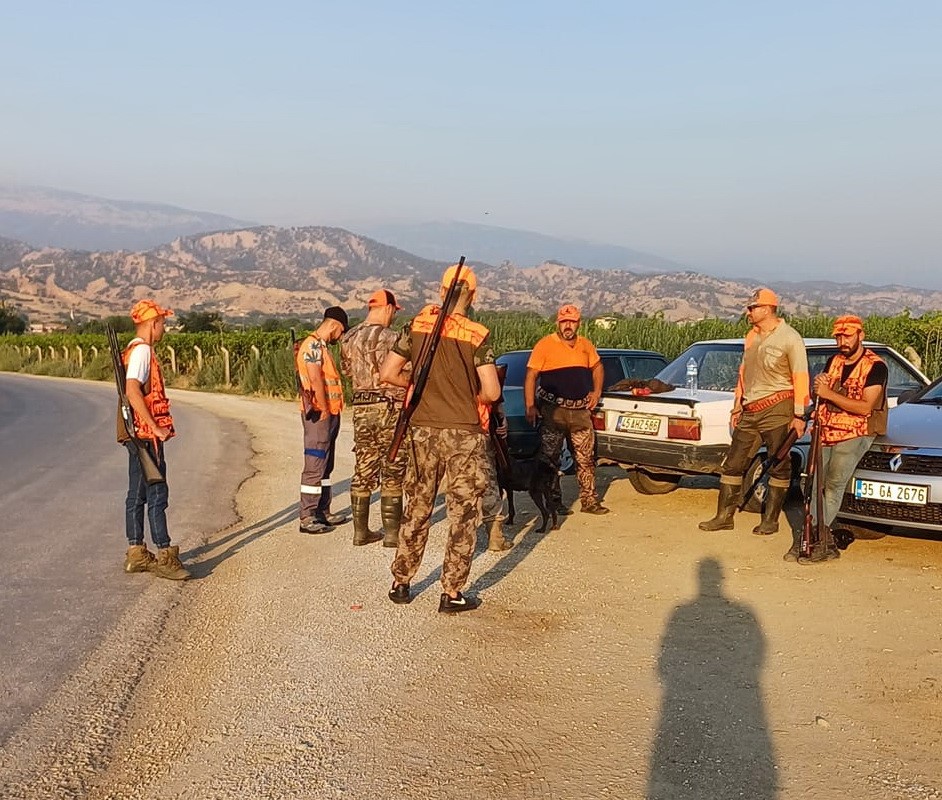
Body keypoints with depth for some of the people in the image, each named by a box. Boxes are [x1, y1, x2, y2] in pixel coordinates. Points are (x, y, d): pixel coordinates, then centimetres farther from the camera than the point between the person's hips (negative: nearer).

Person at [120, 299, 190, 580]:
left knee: (138, 494, 12)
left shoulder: (136, 350, 17)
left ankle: (136, 553, 19)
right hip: (145, 434, -10)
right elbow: (133, 391, -26)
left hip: (138, 434, 10)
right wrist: (155, 427, -23)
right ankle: (164, 556, -5)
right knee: (156, 493, -8)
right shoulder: (142, 350, -14)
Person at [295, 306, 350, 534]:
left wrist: (332, 413, 13)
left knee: (326, 466, 14)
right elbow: (316, 381, -20)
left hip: (329, 415, 10)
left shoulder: (322, 347, 18)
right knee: (314, 467, -7)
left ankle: (323, 512, 21)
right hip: (319, 415, -10)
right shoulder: (312, 346, -13)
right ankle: (307, 518, -4)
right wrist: (324, 412, -17)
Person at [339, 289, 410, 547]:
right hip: (389, 407, -6)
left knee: (363, 472, 11)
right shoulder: (389, 337, -13)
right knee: (392, 474, 1)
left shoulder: (349, 338, 8)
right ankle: (392, 532, 4)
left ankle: (361, 531, 15)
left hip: (361, 408, 6)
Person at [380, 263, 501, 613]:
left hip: (424, 430, 4)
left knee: (417, 509, 16)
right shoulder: (476, 335, -11)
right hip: (464, 433, -4)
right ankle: (451, 593, 9)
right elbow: (492, 392, -15)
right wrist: (472, 395, 6)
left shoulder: (417, 326, -1)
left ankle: (400, 583, 24)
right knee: (463, 514, 5)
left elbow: (388, 373, 2)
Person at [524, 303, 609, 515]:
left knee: (586, 458, 6)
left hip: (581, 410, 4)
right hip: (553, 410, -4)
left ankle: (589, 501, 14)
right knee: (550, 458, 0)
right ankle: (553, 502, 10)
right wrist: (530, 407, -14)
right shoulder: (545, 345, -6)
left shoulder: (585, 345, 9)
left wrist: (596, 391, 13)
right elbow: (530, 376, -8)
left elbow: (597, 367, 27)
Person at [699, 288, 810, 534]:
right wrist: (738, 406, 20)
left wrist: (799, 415, -15)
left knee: (779, 466, 3)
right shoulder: (751, 336, 15)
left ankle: (770, 520, 10)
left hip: (777, 410, -7)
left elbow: (800, 378, -10)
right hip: (750, 411, 7)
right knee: (733, 464, 5)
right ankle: (724, 516, 12)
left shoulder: (789, 338, -7)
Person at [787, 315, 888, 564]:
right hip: (825, 431, 6)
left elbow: (865, 407, -16)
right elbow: (819, 395, 21)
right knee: (815, 484, -6)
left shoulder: (875, 366, -6)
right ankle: (826, 542, -3)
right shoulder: (834, 360, 14)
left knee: (834, 484, -17)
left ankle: (820, 540, -14)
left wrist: (829, 394, -19)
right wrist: (818, 386, -3)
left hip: (854, 434, -6)